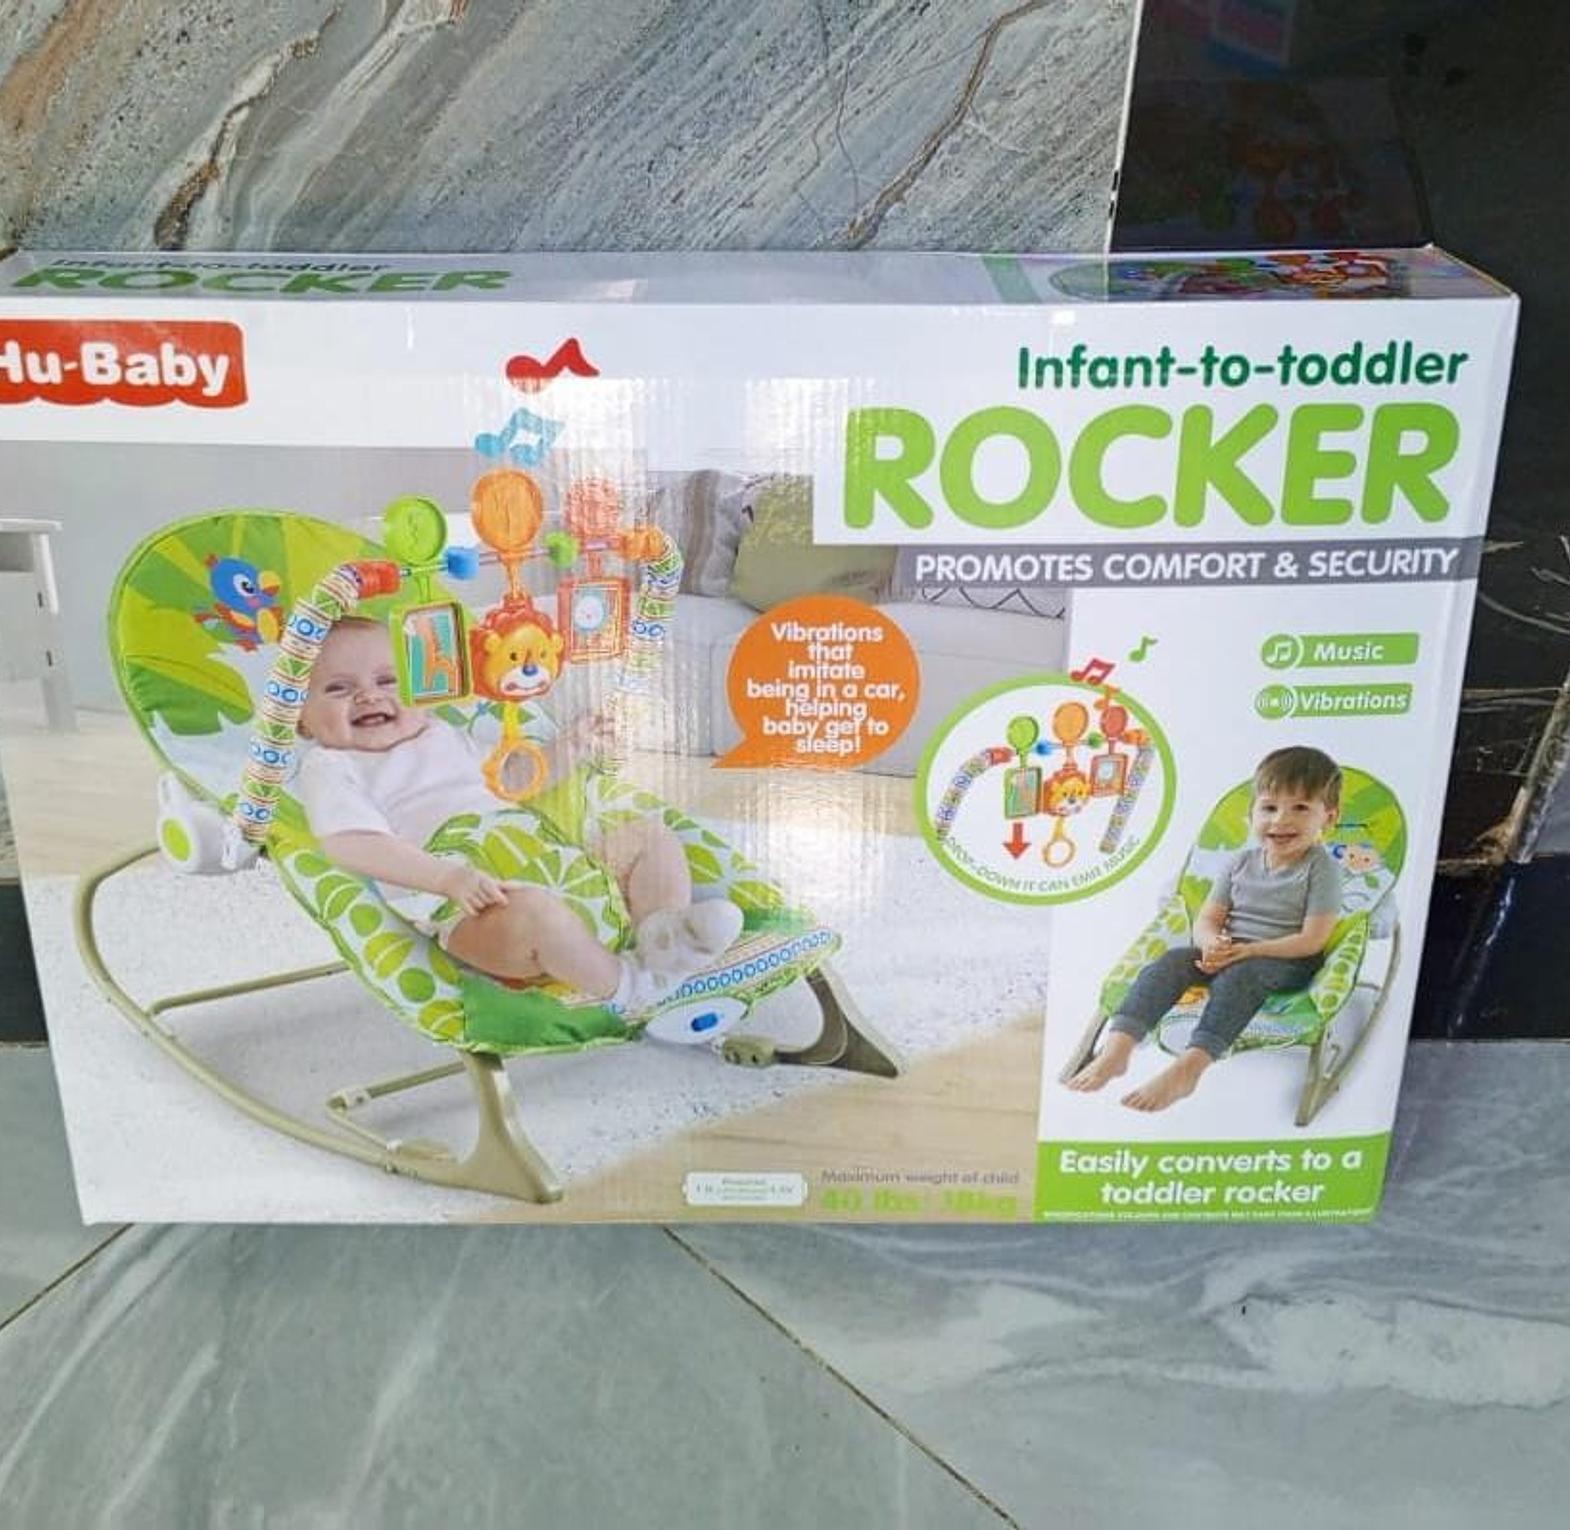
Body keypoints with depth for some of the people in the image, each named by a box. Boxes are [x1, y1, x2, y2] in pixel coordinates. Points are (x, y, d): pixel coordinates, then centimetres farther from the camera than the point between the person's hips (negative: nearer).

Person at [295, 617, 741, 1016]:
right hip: (464, 905, -8)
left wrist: (564, 752, 27)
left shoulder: (444, 735, 29)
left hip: (553, 864, 8)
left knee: (651, 835, 5)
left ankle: (664, 943, -16)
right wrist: (449, 877, -27)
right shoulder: (328, 767, 6)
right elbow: (355, 846, -13)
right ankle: (627, 990, -22)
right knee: (536, 912, -40)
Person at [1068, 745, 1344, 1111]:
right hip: (1228, 953, 5)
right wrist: (1212, 943, -17)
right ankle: (1118, 1047, -38)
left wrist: (1246, 951, -20)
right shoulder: (1242, 862, 8)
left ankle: (1188, 1068, -52)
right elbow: (1207, 919, 8)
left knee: (1239, 976, -37)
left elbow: (1313, 940, -13)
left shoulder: (1321, 868, -6)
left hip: (1287, 961, -5)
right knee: (1172, 960, -23)